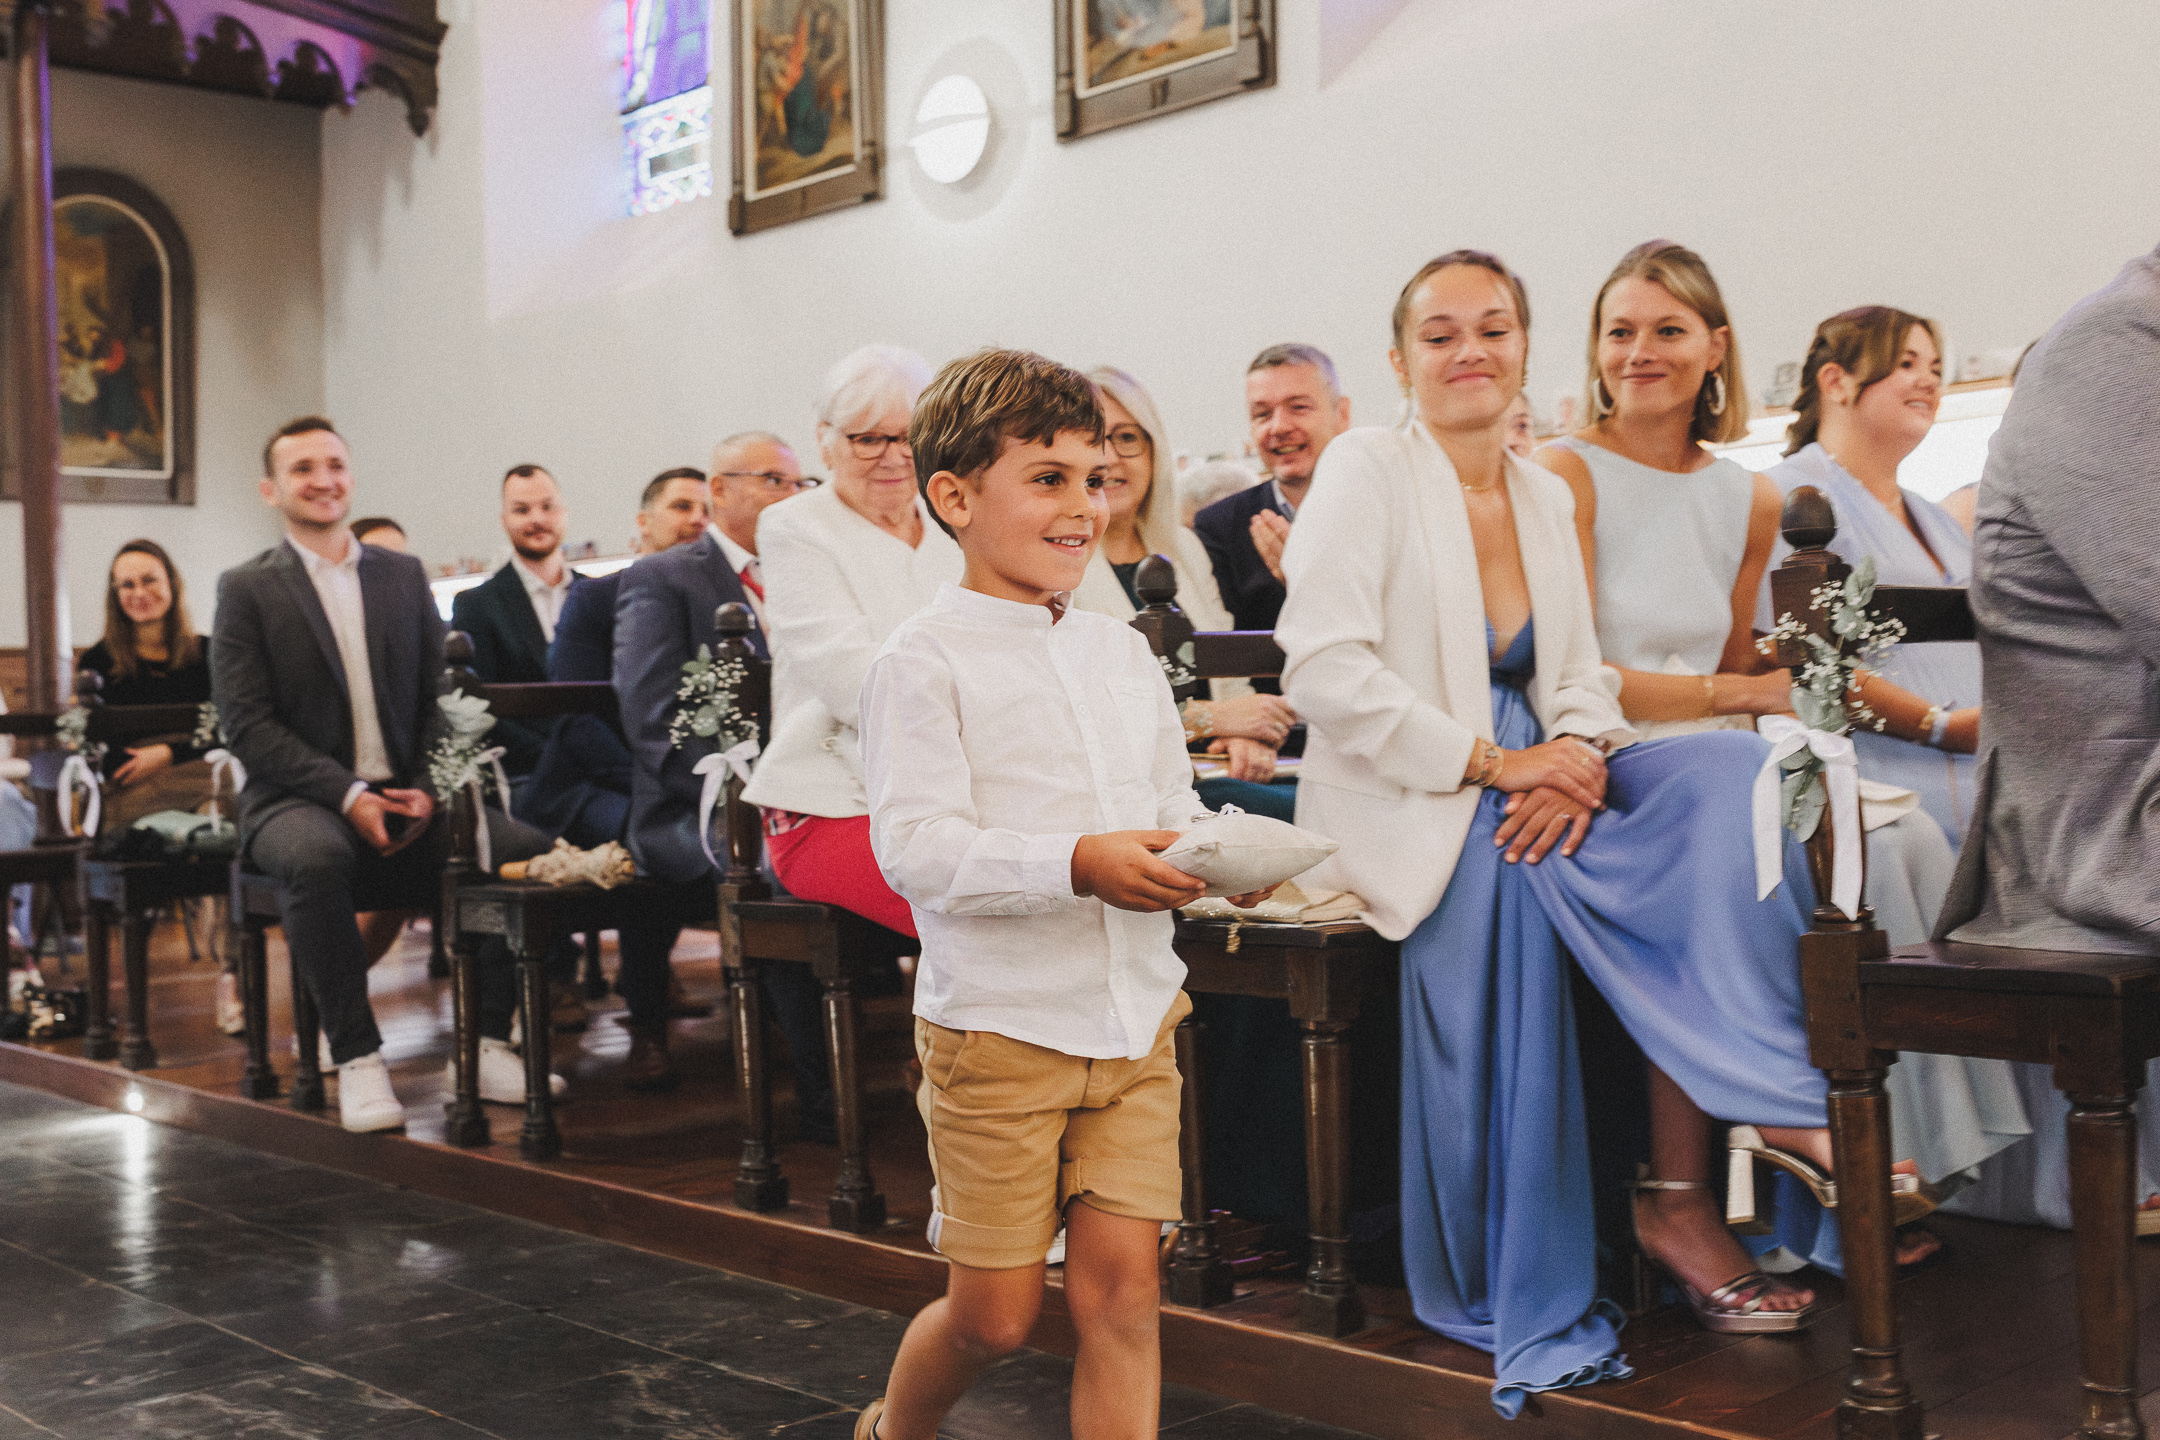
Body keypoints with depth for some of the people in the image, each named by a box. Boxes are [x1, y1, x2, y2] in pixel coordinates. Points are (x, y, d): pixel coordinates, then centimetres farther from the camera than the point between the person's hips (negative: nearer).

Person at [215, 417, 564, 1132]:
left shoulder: (404, 575, 15)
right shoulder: (246, 589, 3)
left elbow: (443, 697, 11)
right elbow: (247, 726, -6)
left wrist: (428, 789, -7)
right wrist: (347, 794, -18)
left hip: (406, 797, 4)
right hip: (298, 802, -4)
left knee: (523, 846, -21)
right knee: (318, 858, -38)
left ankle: (486, 1043, -12)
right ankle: (356, 1058, -26)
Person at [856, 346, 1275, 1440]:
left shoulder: (1123, 654, 12)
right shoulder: (925, 659, -9)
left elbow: (1173, 808, 16)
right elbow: (916, 846, -17)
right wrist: (1076, 866, -29)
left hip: (1135, 1018, 5)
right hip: (997, 1023, -5)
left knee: (1121, 1288, 2)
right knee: (995, 1311, 6)